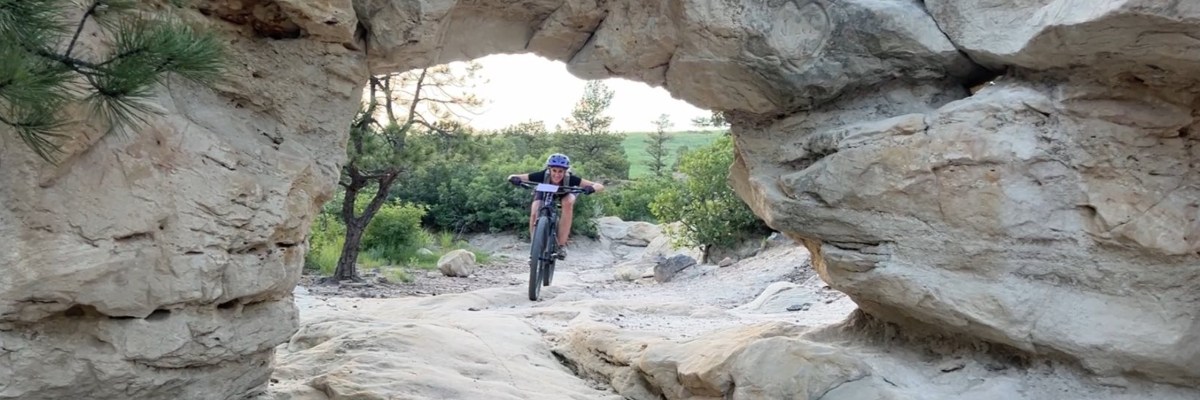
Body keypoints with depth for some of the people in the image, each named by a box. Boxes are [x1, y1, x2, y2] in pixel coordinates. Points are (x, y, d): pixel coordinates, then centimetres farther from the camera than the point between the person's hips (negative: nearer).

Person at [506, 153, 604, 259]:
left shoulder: (570, 179, -38)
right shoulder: (542, 175, -38)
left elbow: (600, 186, -42)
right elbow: (512, 177, -34)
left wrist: (591, 188, -63)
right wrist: (514, 179, -57)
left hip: (564, 195, 0)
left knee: (568, 203, -33)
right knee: (534, 213, -26)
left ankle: (562, 245, -26)